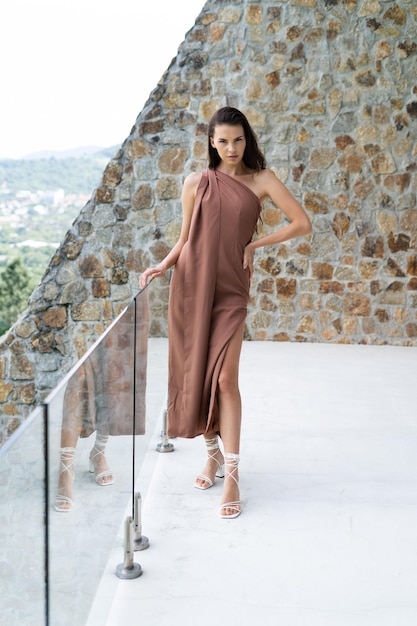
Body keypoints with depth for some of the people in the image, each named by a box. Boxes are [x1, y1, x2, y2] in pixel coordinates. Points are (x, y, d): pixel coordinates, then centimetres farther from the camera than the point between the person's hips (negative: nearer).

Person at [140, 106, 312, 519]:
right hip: (191, 284, 2)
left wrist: (254, 244, -3)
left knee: (225, 378, -9)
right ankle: (213, 453, 27)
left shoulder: (261, 180, 3)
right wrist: (162, 266, -6)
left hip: (230, 289, -2)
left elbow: (303, 224, -2)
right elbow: (184, 239, 11)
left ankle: (231, 476, -2)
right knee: (196, 373, 7)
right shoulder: (196, 183, 6)